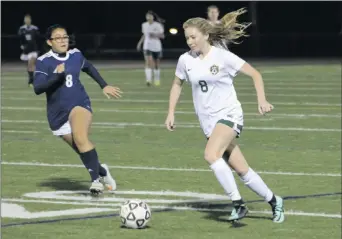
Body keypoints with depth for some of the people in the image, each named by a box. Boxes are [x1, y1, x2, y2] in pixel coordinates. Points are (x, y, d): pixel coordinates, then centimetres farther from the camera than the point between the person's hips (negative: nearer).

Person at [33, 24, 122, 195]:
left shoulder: (76, 55, 3)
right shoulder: (43, 62, -10)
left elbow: (89, 68, 26)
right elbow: (37, 88, -22)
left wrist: (104, 86, 25)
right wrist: (57, 76, -32)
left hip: (80, 104, 0)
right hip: (58, 113, 0)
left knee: (80, 138, -28)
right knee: (81, 149, 3)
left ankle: (96, 180, -27)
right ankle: (102, 171, 33)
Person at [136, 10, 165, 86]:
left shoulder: (158, 25, -8)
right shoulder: (144, 25, 3)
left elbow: (162, 36, -4)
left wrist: (155, 35, -22)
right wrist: (140, 43, 9)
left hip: (156, 47, -1)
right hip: (147, 47, 1)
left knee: (156, 63, 11)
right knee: (148, 62, -17)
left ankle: (157, 79, 31)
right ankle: (148, 80, -25)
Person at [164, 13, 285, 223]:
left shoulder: (223, 56, -10)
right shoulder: (185, 60, 2)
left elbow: (255, 74, -5)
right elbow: (177, 84, 20)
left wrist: (262, 100, -17)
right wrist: (171, 113, 13)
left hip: (229, 114, -5)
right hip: (208, 121, 5)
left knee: (211, 154, -29)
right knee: (241, 170, 3)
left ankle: (238, 203, -23)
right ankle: (274, 201, 20)